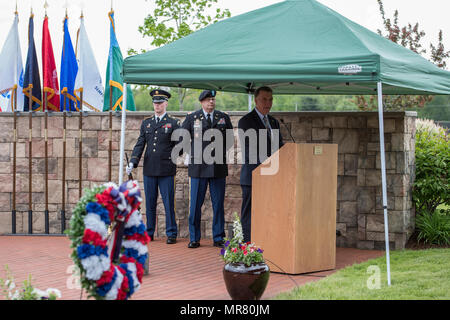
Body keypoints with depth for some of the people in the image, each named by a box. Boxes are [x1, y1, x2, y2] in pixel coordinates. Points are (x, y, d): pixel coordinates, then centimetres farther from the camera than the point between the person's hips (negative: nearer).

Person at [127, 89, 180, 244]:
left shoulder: (173, 123, 3)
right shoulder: (146, 123, 13)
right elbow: (140, 144, 9)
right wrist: (133, 162, -3)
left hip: (166, 170, -4)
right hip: (149, 169, 4)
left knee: (168, 203, -2)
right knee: (150, 203, 9)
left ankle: (171, 234, 6)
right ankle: (149, 233, 17)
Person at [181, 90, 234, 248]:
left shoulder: (223, 118, 10)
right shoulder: (192, 118, 5)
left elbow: (230, 139, 18)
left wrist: (220, 151, 5)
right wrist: (193, 152, 5)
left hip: (218, 166, 1)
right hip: (198, 166, -1)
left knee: (218, 204, 3)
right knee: (195, 204, -1)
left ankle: (218, 238, 10)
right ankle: (194, 238, 7)